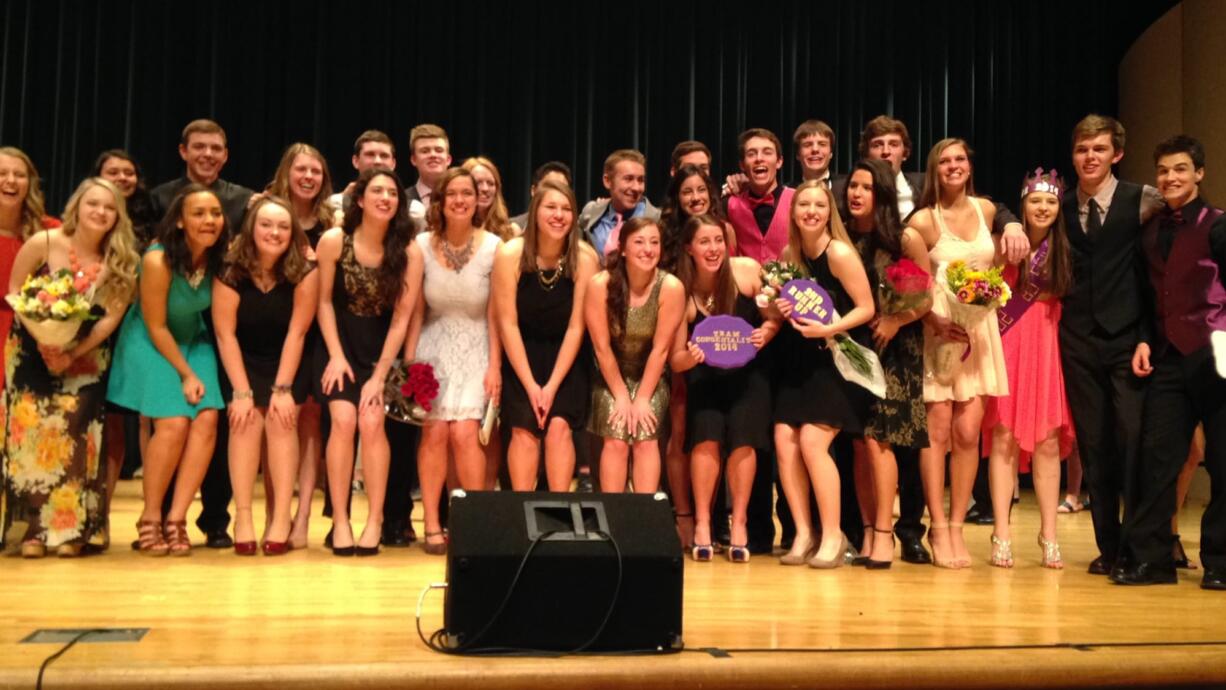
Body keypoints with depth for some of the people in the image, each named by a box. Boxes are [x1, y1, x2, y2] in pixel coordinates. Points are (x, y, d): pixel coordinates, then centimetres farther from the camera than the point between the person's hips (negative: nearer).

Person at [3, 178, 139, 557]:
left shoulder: (121, 263, -7)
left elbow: (111, 317, -9)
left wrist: (73, 352, -20)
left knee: (74, 435, -7)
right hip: (32, 352, 0)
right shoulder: (42, 243, -11)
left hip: (85, 361, 1)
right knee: (31, 432, -7)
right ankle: (32, 527, 0)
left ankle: (70, 528, -1)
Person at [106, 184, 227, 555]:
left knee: (206, 420, -14)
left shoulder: (219, 258, -11)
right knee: (173, 424, -19)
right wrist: (186, 374, -15)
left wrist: (197, 369, -5)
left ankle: (176, 519, -8)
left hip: (194, 341, 5)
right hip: (151, 343, -5)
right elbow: (156, 327, -17)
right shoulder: (158, 261, -24)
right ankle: (150, 519, -3)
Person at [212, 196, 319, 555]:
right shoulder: (230, 273, -13)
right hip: (244, 364, 0)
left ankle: (281, 518, -18)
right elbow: (225, 334, -14)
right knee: (246, 417, -22)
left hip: (288, 366, 0)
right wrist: (242, 392, -19)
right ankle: (242, 516, -19)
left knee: (280, 418, -22)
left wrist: (282, 389, -19)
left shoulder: (304, 273, -13)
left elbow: (296, 333, -14)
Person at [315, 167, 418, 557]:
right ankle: (340, 522, -8)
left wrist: (380, 375, -13)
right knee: (344, 420, -18)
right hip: (339, 344, 0)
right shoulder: (334, 241, -11)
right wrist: (337, 356, -9)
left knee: (371, 422, -17)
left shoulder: (408, 253, -12)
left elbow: (401, 317, -10)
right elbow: (324, 301, -2)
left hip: (381, 349, 0)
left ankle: (375, 522, -5)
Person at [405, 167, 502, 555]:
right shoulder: (421, 246, -2)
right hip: (434, 347, 1)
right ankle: (432, 525, -1)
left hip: (475, 349, -1)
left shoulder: (494, 247, -5)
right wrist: (408, 363, 0)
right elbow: (415, 311, 3)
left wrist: (495, 366, -3)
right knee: (435, 431, -11)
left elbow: (495, 314, -2)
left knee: (464, 432, -14)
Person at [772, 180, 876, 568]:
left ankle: (833, 536, -1)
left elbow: (867, 308, -13)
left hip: (838, 357, -6)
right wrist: (781, 310, -5)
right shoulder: (789, 254, 6)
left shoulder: (839, 253, -14)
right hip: (800, 358, 6)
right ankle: (804, 533, 8)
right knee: (784, 440, -4)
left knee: (812, 442, -15)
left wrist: (828, 329, -25)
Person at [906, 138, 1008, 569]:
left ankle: (957, 528, 8)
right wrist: (939, 324, -18)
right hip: (938, 330, -4)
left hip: (980, 330, 4)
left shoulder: (986, 210, 9)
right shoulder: (923, 220, -5)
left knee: (968, 432, -1)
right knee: (938, 432, -4)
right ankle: (938, 530, 5)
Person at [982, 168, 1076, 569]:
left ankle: (1049, 536, 6)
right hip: (1007, 345, -2)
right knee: (1004, 437, -5)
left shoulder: (1063, 250, 7)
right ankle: (1002, 534, -1)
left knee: (1048, 441, 0)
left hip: (1046, 348, 2)